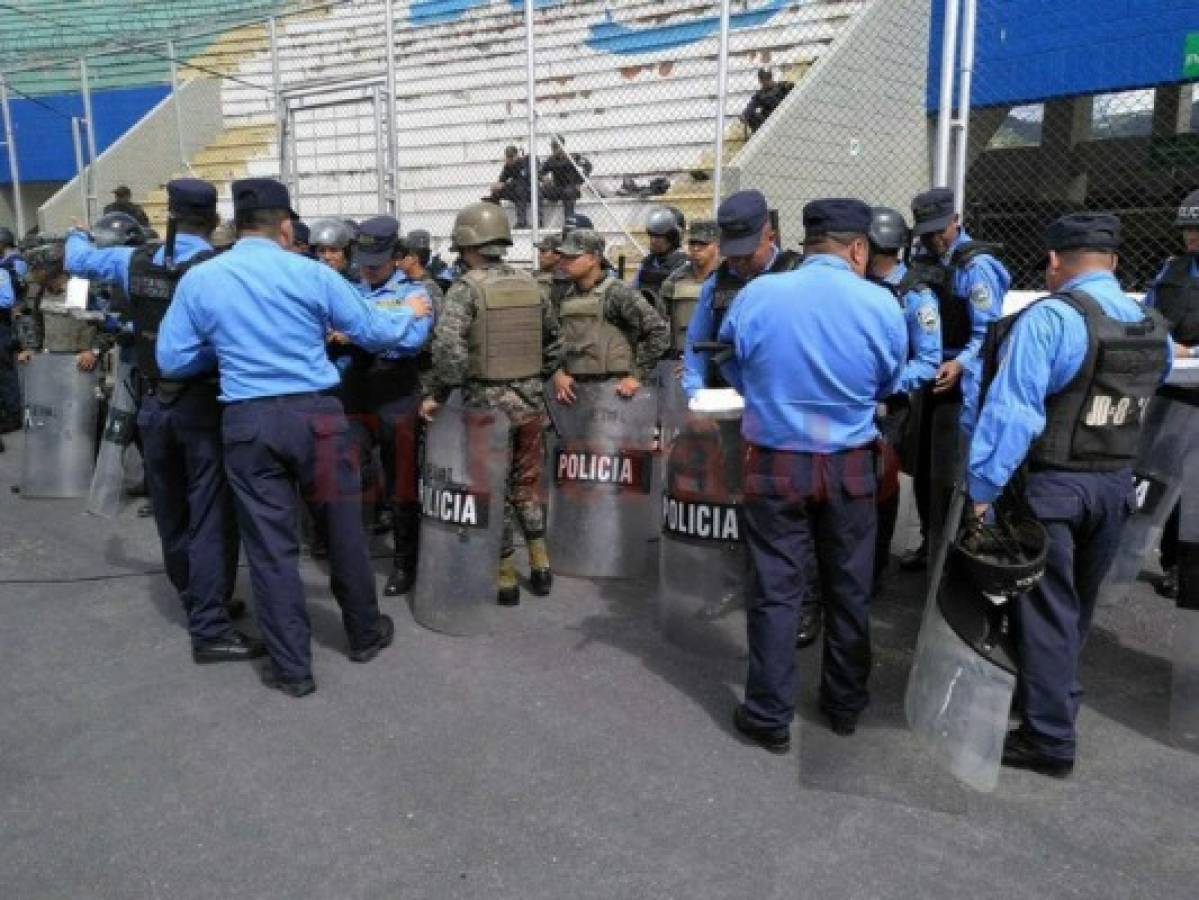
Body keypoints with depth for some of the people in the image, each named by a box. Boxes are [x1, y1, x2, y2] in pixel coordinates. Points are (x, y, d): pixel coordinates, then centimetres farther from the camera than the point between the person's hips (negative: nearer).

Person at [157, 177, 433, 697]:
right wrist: (413, 316, 24)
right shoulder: (311, 273, -2)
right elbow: (373, 332, 4)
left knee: (270, 546, 7)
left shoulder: (197, 280, 3)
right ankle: (365, 634, 31)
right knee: (343, 527, 14)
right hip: (315, 414, -1)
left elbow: (172, 361, 3)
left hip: (247, 422, 1)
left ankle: (291, 667, 15)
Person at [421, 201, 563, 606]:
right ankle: (540, 566, 24)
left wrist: (438, 394, -13)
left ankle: (505, 579, 13)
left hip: (488, 401, -5)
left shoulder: (466, 287, -11)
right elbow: (554, 340, 13)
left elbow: (448, 347, -24)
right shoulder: (529, 283, 6)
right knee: (528, 485, 18)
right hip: (530, 398, 5)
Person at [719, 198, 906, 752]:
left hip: (775, 465, 0)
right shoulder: (880, 303, -9)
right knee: (849, 590, 16)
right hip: (850, 467, 1)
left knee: (776, 590, 7)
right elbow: (889, 385, 5)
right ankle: (845, 704, 32)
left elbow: (735, 372, 5)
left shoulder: (755, 295, -9)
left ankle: (769, 717, 16)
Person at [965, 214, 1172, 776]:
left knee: (1046, 609, 4)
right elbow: (1148, 394, 11)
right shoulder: (1155, 328, 5)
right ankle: (1054, 693, 41)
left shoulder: (1049, 318, -18)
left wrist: (981, 487, -21)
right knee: (1079, 604, 21)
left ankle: (1051, 739, 10)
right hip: (1117, 484, 7)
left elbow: (1011, 410, -24)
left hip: (1051, 486, -6)